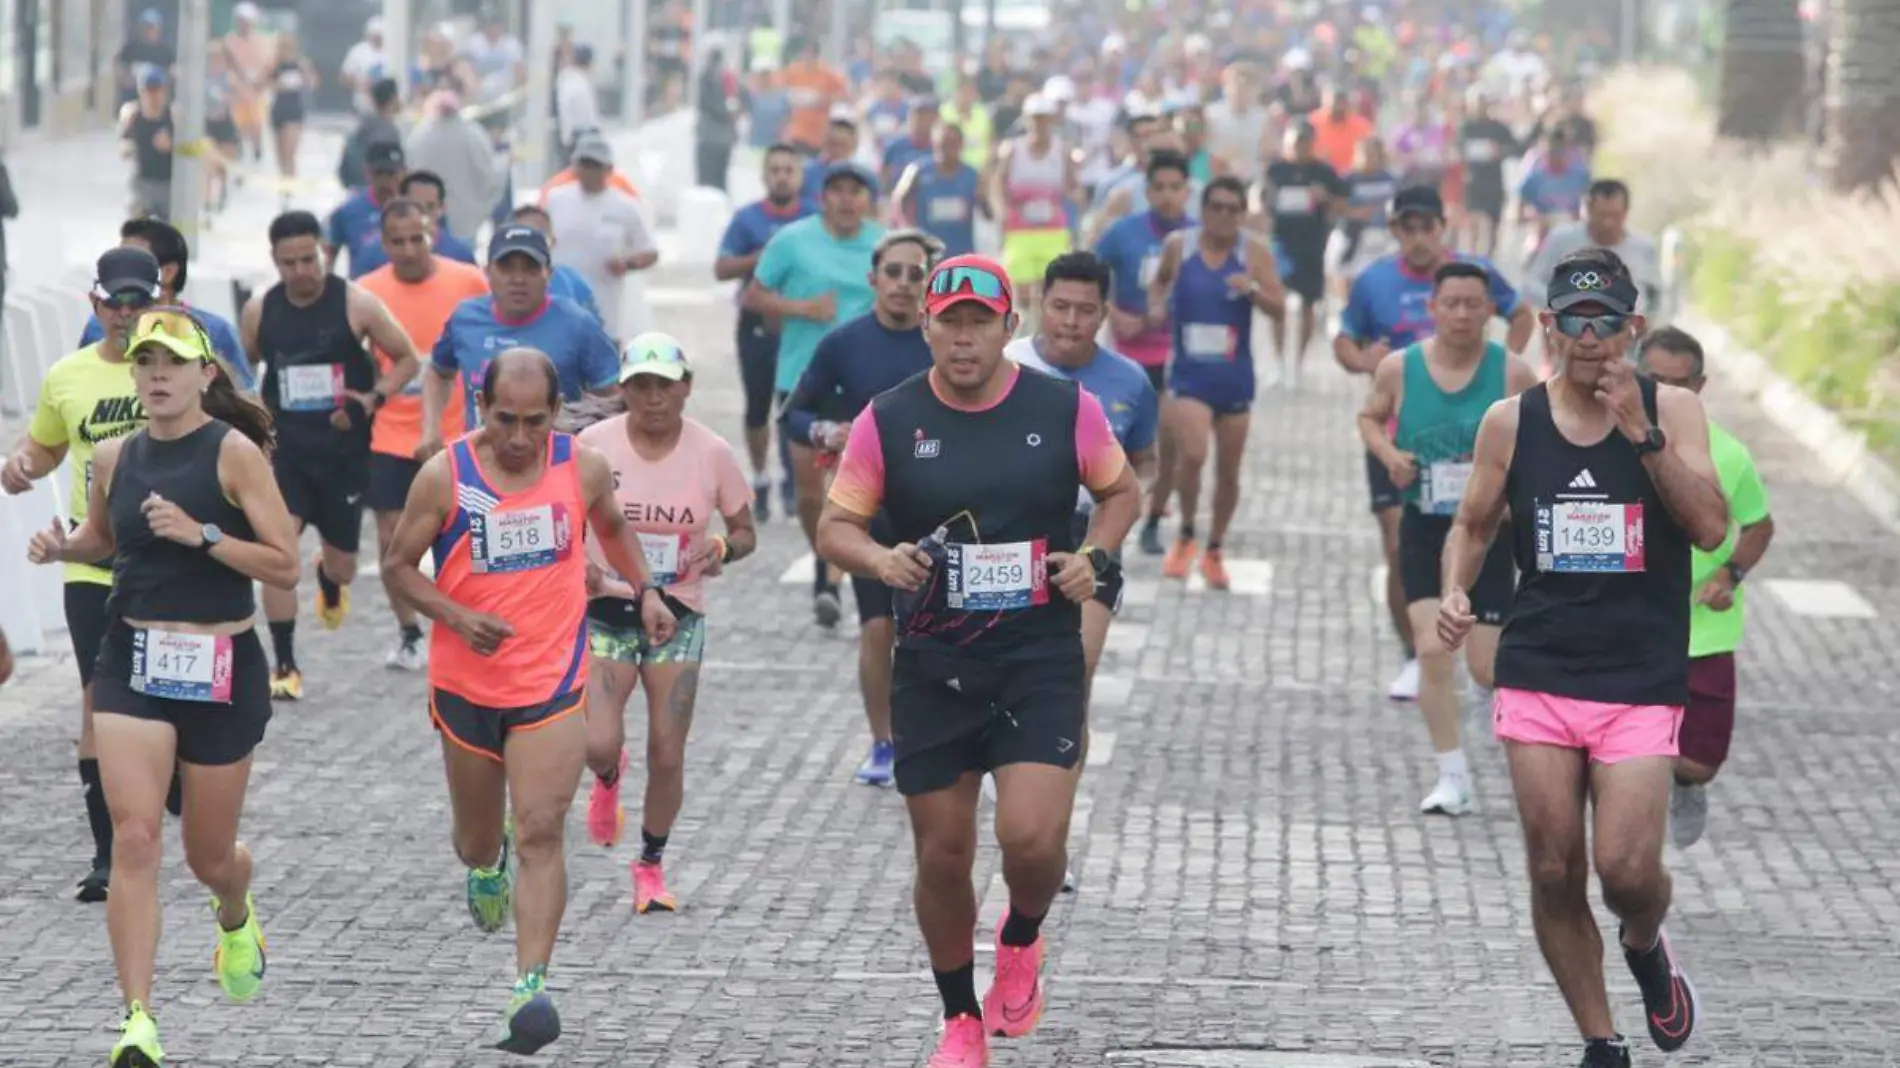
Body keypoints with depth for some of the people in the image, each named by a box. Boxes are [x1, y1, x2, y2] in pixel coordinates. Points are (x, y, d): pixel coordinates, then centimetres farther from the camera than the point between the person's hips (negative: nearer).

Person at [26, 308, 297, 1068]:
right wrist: (62, 547, 2)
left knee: (209, 856, 12)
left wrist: (200, 533, -24)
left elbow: (285, 567, -13)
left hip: (221, 668, -2)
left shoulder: (234, 452, -10)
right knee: (134, 837, -15)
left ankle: (235, 919, 50)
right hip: (132, 663, 2)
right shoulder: (114, 458, 3)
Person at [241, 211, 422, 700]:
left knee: (342, 564, 10)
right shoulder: (259, 311, -1)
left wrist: (374, 399, -17)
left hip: (344, 452, -1)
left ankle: (330, 582, 51)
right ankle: (284, 666, -11)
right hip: (284, 450, 1)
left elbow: (407, 359, -1)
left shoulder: (356, 303, -9)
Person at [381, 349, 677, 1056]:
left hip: (552, 685, -1)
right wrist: (458, 617, -17)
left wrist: (645, 589, 6)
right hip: (466, 684, 1)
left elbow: (612, 528, 19)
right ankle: (485, 868, 55)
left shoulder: (583, 469, -3)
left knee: (541, 834, -14)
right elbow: (399, 563, -1)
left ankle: (531, 988, -18)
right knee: (477, 834, 17)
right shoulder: (445, 477, -9)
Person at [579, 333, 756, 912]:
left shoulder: (712, 452, -4)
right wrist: (576, 561, -16)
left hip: (678, 613, 1)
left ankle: (651, 865, 24)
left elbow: (745, 532, 7)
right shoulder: (593, 446, -6)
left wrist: (720, 548, -16)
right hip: (606, 609, -1)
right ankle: (609, 778, 25)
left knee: (667, 755, 1)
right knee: (599, 745, -15)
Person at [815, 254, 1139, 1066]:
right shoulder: (888, 421, -2)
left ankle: (1021, 941, 19)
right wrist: (881, 560, -18)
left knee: (1031, 838, -17)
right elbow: (835, 527, 3)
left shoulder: (1066, 409, -2)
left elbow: (1121, 491, 13)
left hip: (1040, 662, -1)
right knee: (942, 856, 6)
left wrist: (1094, 556, -6)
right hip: (932, 668, 1)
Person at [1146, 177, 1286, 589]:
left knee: (1229, 471, 9)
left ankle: (1215, 550, 28)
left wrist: (1253, 290, -24)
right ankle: (1186, 536, 2)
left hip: (1235, 376, 1)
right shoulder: (1178, 245, 0)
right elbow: (1160, 280, 20)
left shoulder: (1255, 250, -4)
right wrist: (1156, 306, 0)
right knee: (1192, 455, -21)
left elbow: (1279, 307, -5)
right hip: (1189, 374, -1)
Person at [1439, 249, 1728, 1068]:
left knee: (1626, 867, -13)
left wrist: (1643, 434, -20)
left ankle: (1646, 949, 24)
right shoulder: (1511, 422, 3)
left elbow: (1712, 528, -12)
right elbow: (1473, 525, 14)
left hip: (1642, 682, -2)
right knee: (1554, 872, 0)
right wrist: (1455, 592, -6)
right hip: (1537, 672, 2)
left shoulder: (1671, 410, -1)